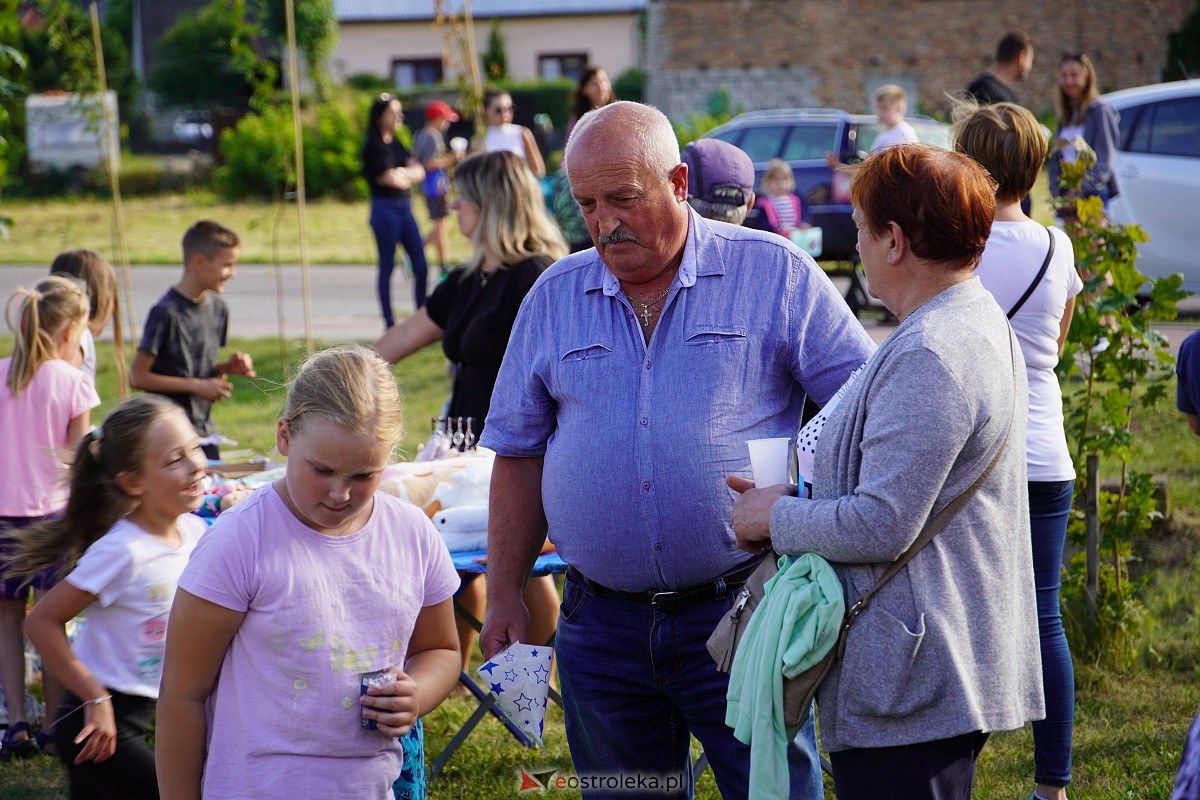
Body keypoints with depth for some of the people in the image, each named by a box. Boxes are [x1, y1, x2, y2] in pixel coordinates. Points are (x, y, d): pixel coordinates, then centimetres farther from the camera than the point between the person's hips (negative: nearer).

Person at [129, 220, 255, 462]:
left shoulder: (218, 308, 9)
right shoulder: (166, 313, -14)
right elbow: (138, 377, -14)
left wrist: (229, 367, -2)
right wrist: (196, 386, -15)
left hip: (205, 432, 7)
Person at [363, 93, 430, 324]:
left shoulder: (396, 143, 14)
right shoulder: (374, 146, -10)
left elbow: (419, 171, 6)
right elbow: (392, 179, -17)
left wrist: (400, 174, -12)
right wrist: (407, 175, 2)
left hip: (405, 208, 8)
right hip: (386, 208, -7)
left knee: (421, 266, 4)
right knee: (387, 266, 0)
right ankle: (389, 323, 6)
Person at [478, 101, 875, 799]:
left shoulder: (775, 275, -1)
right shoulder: (555, 297, 9)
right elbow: (519, 454, 14)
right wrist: (505, 596, 9)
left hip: (743, 613, -3)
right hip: (602, 629, 3)